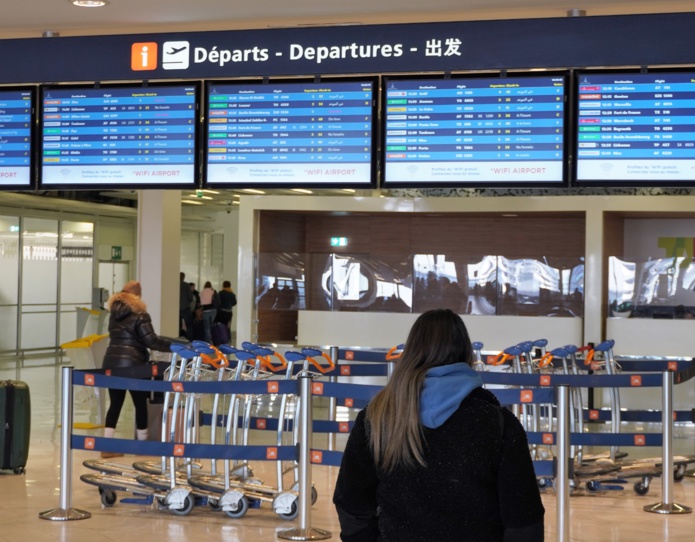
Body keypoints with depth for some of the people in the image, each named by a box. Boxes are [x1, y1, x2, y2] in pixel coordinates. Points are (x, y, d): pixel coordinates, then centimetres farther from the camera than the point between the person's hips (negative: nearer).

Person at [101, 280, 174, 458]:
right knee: (140, 403, 9)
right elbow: (150, 340, -13)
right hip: (132, 364, -6)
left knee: (115, 403, 8)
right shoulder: (139, 315, -7)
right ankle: (142, 444, 16)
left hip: (111, 363, 6)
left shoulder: (114, 313, 12)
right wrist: (173, 345, -11)